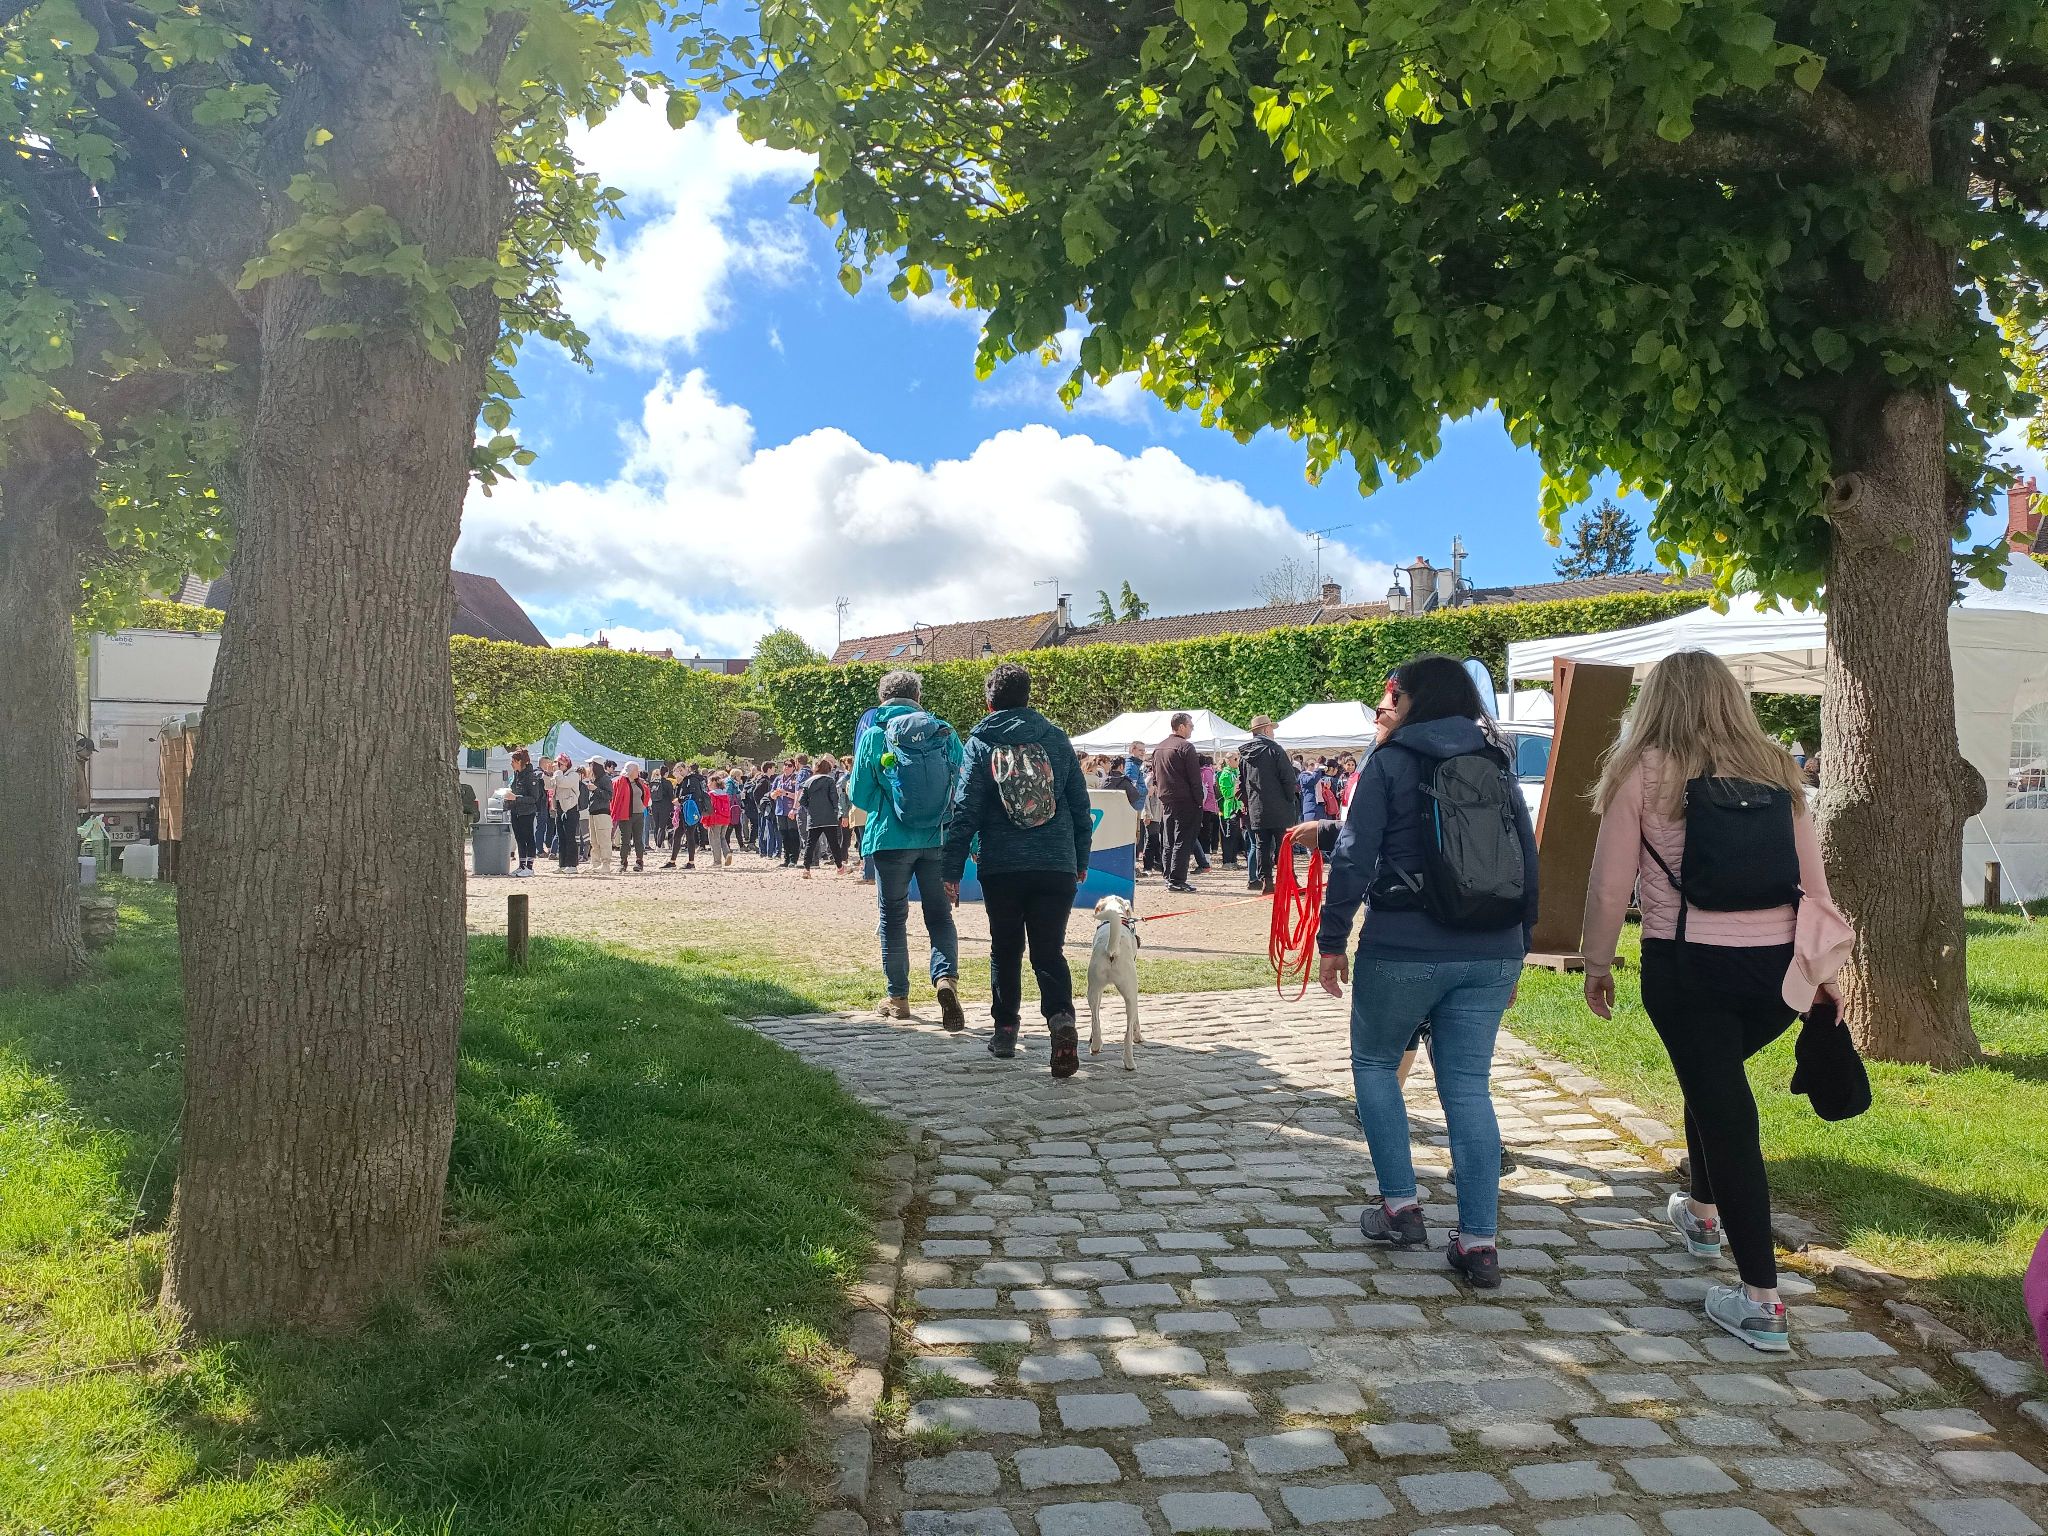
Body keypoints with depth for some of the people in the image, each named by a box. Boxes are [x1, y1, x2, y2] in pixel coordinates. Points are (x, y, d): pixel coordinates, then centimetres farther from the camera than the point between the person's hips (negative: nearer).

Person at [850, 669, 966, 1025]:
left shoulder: (874, 735, -2)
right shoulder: (944, 732, 2)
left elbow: (859, 795, 2)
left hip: (892, 839, -1)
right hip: (938, 839, 1)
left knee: (893, 917, 12)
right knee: (940, 916, 10)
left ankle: (898, 997, 19)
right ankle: (946, 976, -14)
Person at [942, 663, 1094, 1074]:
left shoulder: (981, 743, 0)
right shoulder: (1056, 739, 6)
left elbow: (965, 812, -4)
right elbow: (1081, 806, 9)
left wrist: (953, 871, 0)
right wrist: (1081, 860, 19)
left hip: (1001, 867, -1)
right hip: (1057, 866, 1)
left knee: (1005, 949, 15)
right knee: (1049, 950, 4)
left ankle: (1005, 1030, 20)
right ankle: (1061, 1017, -20)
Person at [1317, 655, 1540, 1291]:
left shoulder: (1391, 765, -4)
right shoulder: (1498, 766, 11)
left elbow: (1353, 857, -9)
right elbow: (1528, 863, 13)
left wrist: (1332, 940, -1)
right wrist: (1516, 950, 19)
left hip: (1403, 950, -4)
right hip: (1491, 954, 5)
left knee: (1374, 1064, 16)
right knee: (1468, 1085, 9)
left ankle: (1401, 1207, 14)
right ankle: (1479, 1242, 7)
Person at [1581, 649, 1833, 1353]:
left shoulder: (1645, 771, -5)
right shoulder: (1777, 770, 7)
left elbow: (1609, 886, -6)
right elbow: (1812, 883, 8)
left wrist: (1597, 964, 6)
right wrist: (1824, 970, 16)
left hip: (1689, 966, -5)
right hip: (1778, 965, 5)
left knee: (1723, 1109, 3)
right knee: (1717, 1079, 28)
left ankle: (1762, 1302, 5)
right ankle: (1703, 1212, 48)